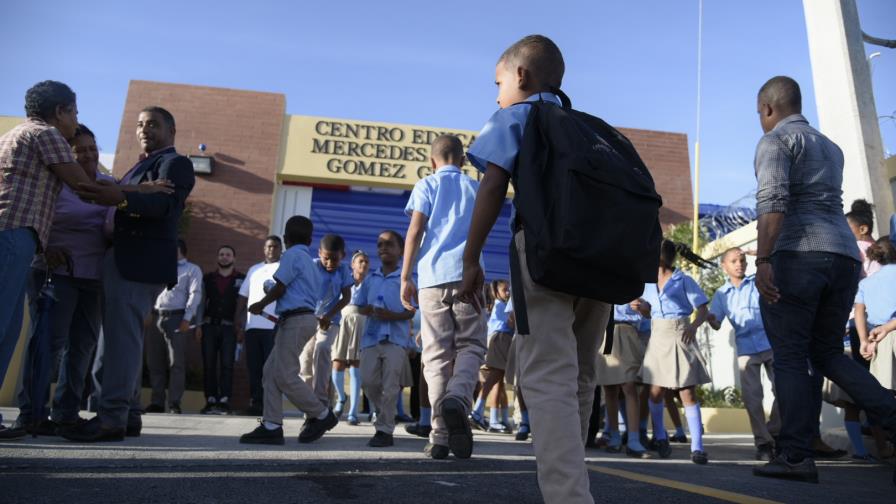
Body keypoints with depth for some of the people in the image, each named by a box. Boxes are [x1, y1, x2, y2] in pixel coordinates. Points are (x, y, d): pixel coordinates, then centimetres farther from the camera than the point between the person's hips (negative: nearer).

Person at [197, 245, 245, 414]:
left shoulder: (241, 279, 7)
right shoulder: (208, 278, 15)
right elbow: (201, 302, 14)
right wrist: (199, 325, 5)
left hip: (229, 327, -3)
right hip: (209, 325, 3)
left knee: (227, 364, -7)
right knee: (208, 365, 2)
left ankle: (224, 401, -5)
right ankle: (211, 401, 8)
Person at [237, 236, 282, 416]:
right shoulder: (253, 269, 21)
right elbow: (242, 297, 19)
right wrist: (239, 323, 13)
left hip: (273, 326, -5)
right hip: (252, 326, 5)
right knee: (254, 367, 5)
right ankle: (255, 403, 11)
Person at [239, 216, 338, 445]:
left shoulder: (292, 255, -4)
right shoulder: (311, 262, 23)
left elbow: (279, 288, -8)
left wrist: (260, 304, 8)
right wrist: (279, 316, 27)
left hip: (296, 319, -9)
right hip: (304, 317, 9)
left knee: (285, 375, -8)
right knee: (271, 370, 6)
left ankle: (322, 416, 2)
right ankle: (271, 426, 3)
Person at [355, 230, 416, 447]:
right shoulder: (370, 279, 14)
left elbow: (411, 311, -2)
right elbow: (360, 306, 16)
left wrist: (393, 315, -21)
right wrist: (370, 310, -7)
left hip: (396, 338, -4)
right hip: (371, 337, 4)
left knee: (389, 387, -4)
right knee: (368, 381, 1)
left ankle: (384, 430, 4)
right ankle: (384, 413, 27)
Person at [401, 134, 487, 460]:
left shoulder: (426, 185, 12)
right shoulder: (476, 188, 19)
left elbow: (415, 231, 0)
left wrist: (406, 277, 1)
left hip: (433, 277, 0)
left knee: (437, 354, 2)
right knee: (470, 346, 6)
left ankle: (440, 435, -1)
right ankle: (457, 399, -25)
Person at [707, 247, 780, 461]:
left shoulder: (759, 282, 6)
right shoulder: (721, 294, 9)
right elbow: (717, 325, 7)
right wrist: (711, 320, -16)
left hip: (772, 343, 0)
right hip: (746, 349, 1)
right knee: (752, 396, -2)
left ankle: (774, 433, 21)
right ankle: (763, 442, 8)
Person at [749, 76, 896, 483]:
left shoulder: (776, 139, 1)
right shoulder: (830, 147, 25)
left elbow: (773, 199, -16)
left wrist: (762, 259, -22)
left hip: (797, 255, -7)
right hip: (845, 256, 8)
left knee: (790, 356, -4)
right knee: (827, 353, 16)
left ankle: (795, 457, -4)